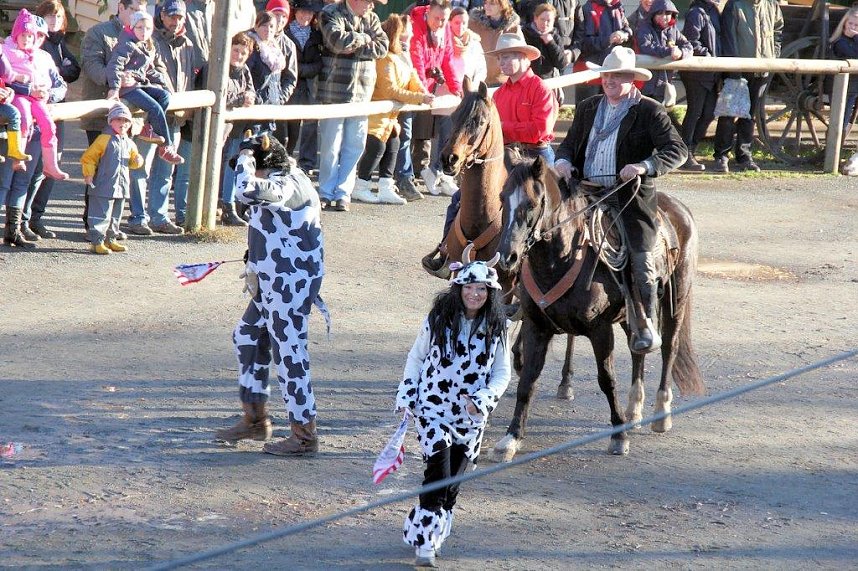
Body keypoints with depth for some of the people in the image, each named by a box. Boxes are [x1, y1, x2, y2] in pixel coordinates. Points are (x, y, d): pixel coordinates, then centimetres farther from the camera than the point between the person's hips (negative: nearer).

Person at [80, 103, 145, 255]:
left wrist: (137, 161, 2)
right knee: (102, 215, -8)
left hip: (121, 187, 7)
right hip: (104, 187, -7)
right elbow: (88, 157, -7)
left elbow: (132, 160, 26)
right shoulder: (105, 139, -9)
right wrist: (89, 174, -13)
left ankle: (110, 240, 27)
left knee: (115, 216, 16)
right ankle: (97, 242, -5)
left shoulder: (128, 143, 11)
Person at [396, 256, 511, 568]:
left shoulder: (497, 328, -2)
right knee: (438, 472, -14)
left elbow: (502, 372, 4)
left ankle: (435, 532, 24)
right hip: (433, 407, -2)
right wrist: (406, 396, 1)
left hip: (471, 416, 2)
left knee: (453, 479, 7)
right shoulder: (438, 319, -5)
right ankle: (424, 542, -11)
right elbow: (416, 357, 7)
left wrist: (483, 400, -12)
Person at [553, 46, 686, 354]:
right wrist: (563, 161, -2)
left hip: (631, 195, -5)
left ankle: (646, 326, 0)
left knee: (641, 259, -10)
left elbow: (677, 150, -10)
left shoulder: (650, 111, -1)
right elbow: (570, 142, 23)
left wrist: (645, 166, -26)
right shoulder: (588, 108, 16)